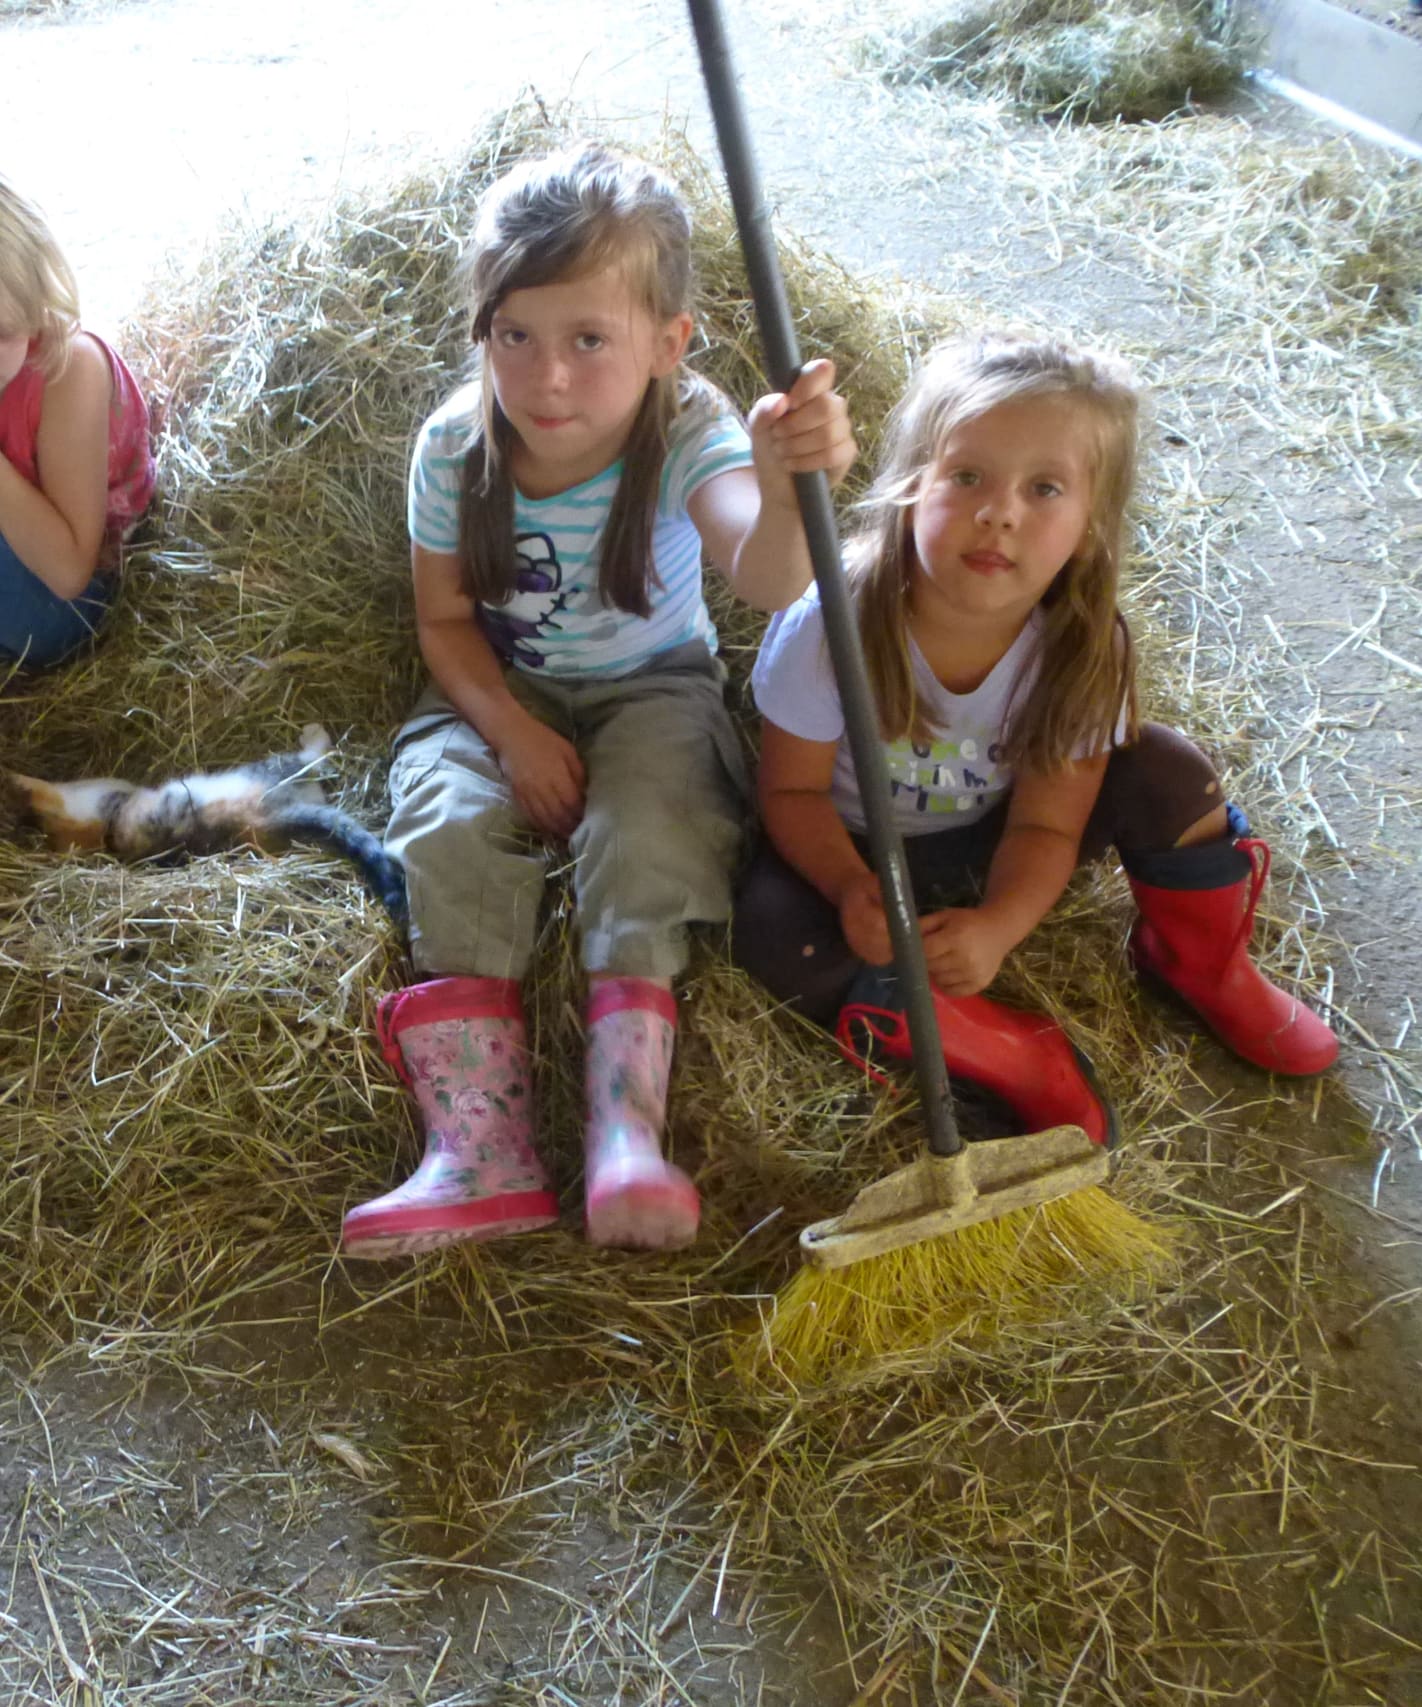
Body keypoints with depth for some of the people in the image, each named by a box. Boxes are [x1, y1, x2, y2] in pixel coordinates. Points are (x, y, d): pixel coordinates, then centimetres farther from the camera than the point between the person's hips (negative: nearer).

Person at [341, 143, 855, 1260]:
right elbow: (445, 619, -2)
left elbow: (770, 581, -44)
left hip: (650, 687, -1)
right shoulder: (456, 447, -15)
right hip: (501, 697, 2)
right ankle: (479, 1153, -27)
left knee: (647, 838, -29)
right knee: (451, 830, -23)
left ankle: (626, 1132, -30)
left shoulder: (687, 433, -23)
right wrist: (509, 727, -19)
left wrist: (784, 487, -67)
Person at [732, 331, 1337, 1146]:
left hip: (994, 844, 2)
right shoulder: (833, 626, -30)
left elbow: (1046, 825, -18)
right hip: (859, 852, -2)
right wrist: (851, 888, -38)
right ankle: (1010, 1054, -18)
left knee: (1168, 772, -19)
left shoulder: (1084, 649, -23)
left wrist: (997, 925, -38)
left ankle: (1201, 960, 11)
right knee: (776, 933, -32)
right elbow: (793, 790, -19)